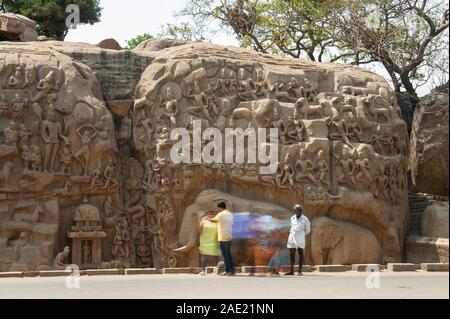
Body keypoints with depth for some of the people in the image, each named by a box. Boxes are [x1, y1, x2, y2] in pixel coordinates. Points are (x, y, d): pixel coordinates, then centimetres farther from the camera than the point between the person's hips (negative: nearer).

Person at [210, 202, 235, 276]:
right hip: (229, 237, 7)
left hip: (223, 238, -7)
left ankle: (228, 271, -5)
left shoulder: (221, 214, -9)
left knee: (225, 255, -3)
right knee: (228, 254, 13)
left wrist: (208, 218, 29)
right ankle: (232, 270, 12)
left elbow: (214, 220, 6)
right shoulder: (230, 215, 11)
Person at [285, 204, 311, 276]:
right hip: (292, 238, 5)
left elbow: (308, 230, 6)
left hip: (300, 239, -5)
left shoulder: (305, 219, -3)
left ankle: (300, 271, -4)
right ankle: (291, 271, 11)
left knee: (300, 253, -6)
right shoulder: (292, 218, 10)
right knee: (292, 254, 6)